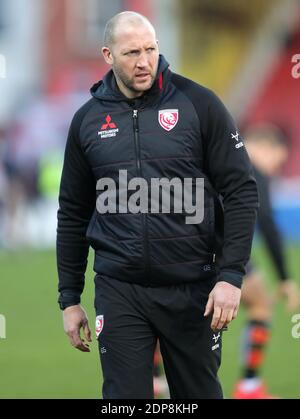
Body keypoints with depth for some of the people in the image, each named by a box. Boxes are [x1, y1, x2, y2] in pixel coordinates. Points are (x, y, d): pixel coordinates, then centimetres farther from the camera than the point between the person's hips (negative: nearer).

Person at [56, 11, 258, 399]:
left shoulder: (198, 104, -2)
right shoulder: (87, 120, 6)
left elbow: (241, 192, -3)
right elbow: (73, 214, 14)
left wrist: (231, 276, -11)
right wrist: (69, 298, 12)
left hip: (192, 289, -1)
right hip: (119, 291, 2)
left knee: (199, 392, 7)